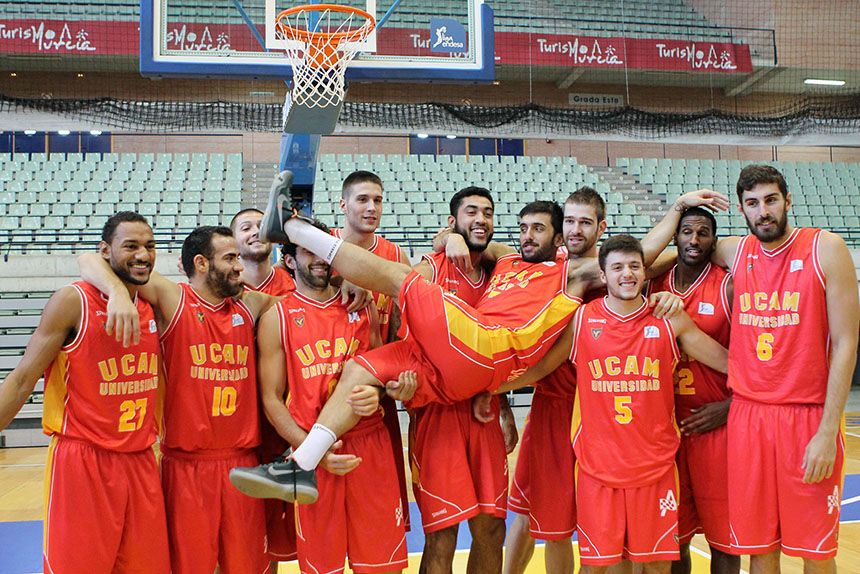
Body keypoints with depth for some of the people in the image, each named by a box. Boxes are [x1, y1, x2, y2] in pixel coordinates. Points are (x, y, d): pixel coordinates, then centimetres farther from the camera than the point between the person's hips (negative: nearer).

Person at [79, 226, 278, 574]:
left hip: (243, 462, 4)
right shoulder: (171, 299, -4)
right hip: (188, 465, -4)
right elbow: (89, 261, -9)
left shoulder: (252, 305, 9)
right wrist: (119, 291, -29)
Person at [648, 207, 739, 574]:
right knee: (672, 535, 12)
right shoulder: (655, 286, 7)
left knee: (722, 539, 4)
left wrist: (730, 406, -13)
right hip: (667, 426, 4)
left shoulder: (729, 287, -6)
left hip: (715, 424, -4)